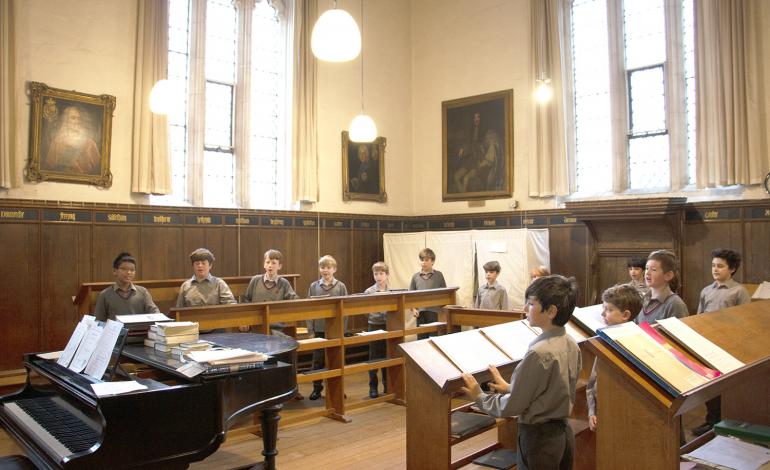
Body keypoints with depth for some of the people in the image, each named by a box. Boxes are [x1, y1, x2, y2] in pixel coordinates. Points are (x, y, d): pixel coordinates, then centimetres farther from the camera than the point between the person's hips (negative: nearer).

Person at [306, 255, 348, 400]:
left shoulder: (340, 286, -2)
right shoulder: (314, 286, 2)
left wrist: (343, 328, -6)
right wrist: (310, 329, -3)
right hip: (319, 329, 1)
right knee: (318, 360, 7)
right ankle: (317, 388, 21)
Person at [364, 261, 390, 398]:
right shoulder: (369, 292, -4)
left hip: (389, 326, 2)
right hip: (375, 326, -2)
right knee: (374, 358, 5)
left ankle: (387, 385, 23)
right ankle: (373, 387, 15)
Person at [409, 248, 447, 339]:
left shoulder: (438, 275, 3)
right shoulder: (415, 277, 7)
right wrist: (413, 309, -3)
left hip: (434, 311, -2)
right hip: (420, 312, 2)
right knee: (421, 338, 7)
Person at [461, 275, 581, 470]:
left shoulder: (538, 353, -26)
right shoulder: (571, 345, -3)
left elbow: (512, 407, -18)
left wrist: (479, 397, -4)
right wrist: (510, 388, 12)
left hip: (539, 438, -7)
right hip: (564, 432, 8)